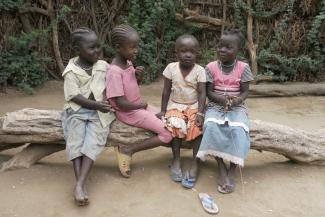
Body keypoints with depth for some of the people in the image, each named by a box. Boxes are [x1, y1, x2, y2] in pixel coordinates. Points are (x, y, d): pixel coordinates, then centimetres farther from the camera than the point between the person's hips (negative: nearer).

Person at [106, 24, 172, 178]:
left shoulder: (128, 62, 2)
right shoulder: (115, 71, -24)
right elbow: (121, 104, -26)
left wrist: (139, 77, -5)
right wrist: (141, 105, -10)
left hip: (140, 106, 9)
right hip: (129, 112, -9)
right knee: (167, 134, -12)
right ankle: (127, 151, -4)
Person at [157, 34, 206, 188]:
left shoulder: (200, 70, -6)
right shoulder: (171, 68, -3)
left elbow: (202, 93, -10)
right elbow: (166, 91, 1)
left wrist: (200, 112, -22)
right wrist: (163, 110, -3)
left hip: (194, 106, 0)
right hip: (175, 106, 0)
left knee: (197, 127, -26)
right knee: (176, 126, -28)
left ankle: (195, 164, -16)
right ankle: (176, 160, -11)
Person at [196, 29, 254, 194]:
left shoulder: (243, 67, 0)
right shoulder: (211, 67, 1)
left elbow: (245, 92, 0)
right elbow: (209, 92, -1)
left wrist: (235, 101, -22)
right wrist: (222, 99, -20)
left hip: (237, 107, 0)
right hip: (216, 105, 1)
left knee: (238, 129, -31)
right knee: (212, 127, -32)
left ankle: (232, 171, -13)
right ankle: (222, 168, -17)